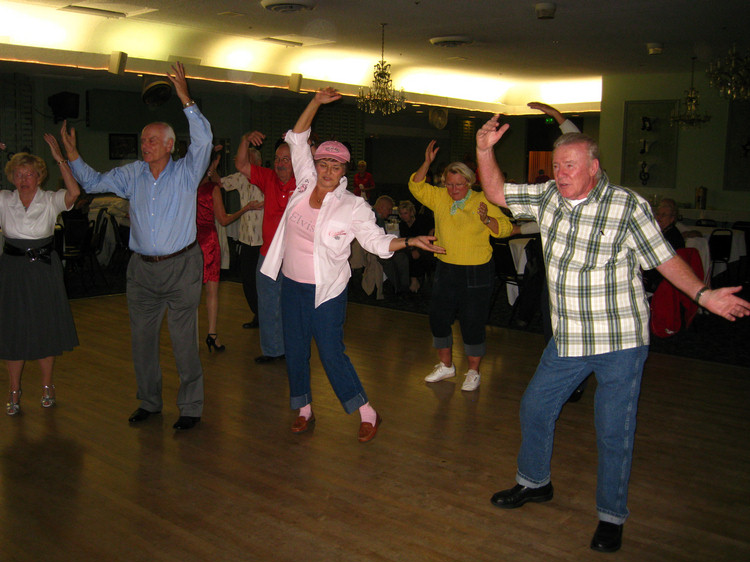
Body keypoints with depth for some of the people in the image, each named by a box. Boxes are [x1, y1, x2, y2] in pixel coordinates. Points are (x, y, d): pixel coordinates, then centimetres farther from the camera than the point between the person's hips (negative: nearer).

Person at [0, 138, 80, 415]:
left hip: (44, 268, -1)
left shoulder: (51, 200, -5)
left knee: (46, 327, 8)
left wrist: (60, 158, -28)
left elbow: (74, 192, -23)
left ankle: (47, 386, 26)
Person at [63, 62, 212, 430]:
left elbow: (203, 140, -19)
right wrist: (71, 154, 8)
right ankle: (149, 401, 27)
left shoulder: (186, 172, -4)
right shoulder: (132, 174, 9)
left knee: (183, 338, -1)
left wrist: (185, 99, -25)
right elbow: (94, 183, 19)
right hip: (142, 268, 5)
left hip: (180, 266, -5)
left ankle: (191, 407, 10)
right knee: (142, 337, 11)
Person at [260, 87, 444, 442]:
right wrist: (315, 103, 0)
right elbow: (297, 138, 8)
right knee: (295, 350, 11)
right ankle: (304, 410, 29)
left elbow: (377, 240, -6)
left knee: (331, 353, -3)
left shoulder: (353, 206, -10)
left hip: (326, 291, -5)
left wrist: (410, 241, -20)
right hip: (292, 284, 5)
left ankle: (367, 414, 13)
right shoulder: (306, 183, 1)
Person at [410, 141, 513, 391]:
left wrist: (487, 220, -31)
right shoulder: (440, 197, 4)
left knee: (472, 323, 2)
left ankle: (474, 372, 20)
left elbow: (506, 228, -12)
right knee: (438, 318, 11)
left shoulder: (483, 201, -8)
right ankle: (446, 366, 31)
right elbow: (416, 186, 4)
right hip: (445, 270, 5)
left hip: (477, 272, -5)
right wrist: (427, 163, -9)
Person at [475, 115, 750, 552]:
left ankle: (612, 516, 23)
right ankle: (535, 482, 40)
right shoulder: (548, 197, 0)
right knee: (535, 408, 15)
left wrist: (703, 294, -20)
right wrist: (485, 150, -4)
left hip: (620, 342, -5)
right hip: (568, 340, 5)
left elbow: (664, 257, -8)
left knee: (614, 432, 3)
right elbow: (497, 193, 9)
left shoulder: (628, 206, -14)